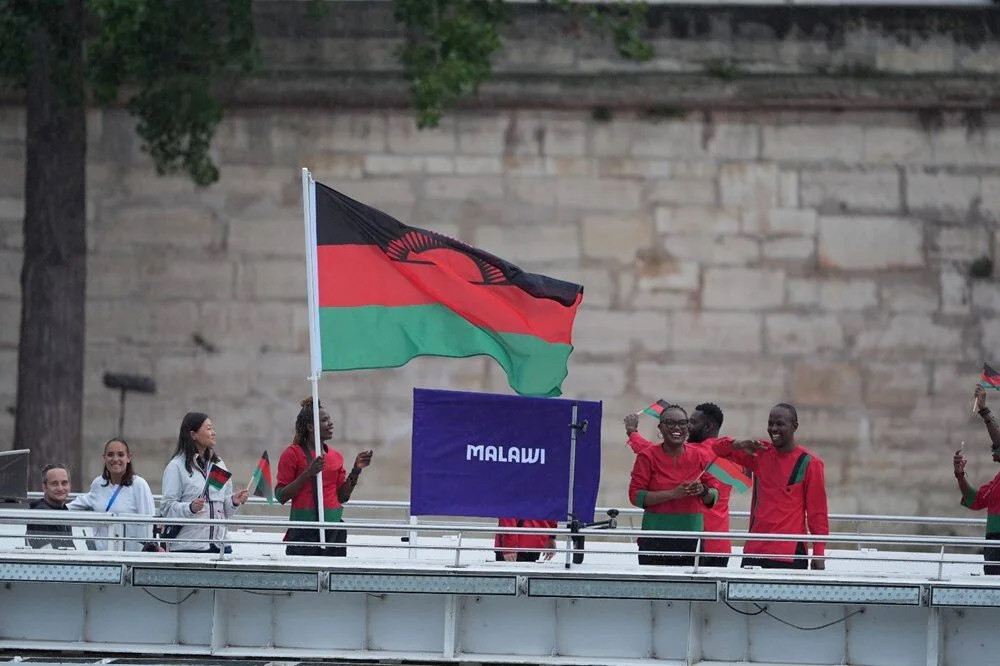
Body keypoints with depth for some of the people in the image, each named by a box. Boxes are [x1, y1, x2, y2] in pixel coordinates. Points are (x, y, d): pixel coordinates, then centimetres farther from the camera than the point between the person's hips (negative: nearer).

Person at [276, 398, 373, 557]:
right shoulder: (293, 453, -2)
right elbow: (281, 496, -7)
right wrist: (308, 473, -16)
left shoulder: (336, 456, 14)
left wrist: (356, 470, 7)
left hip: (334, 527, 5)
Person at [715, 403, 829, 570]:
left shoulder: (809, 463, -3)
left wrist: (819, 554, -9)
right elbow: (718, 448, 14)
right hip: (754, 551, 5)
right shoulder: (760, 452, 10)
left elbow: (817, 512, -4)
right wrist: (738, 445, -9)